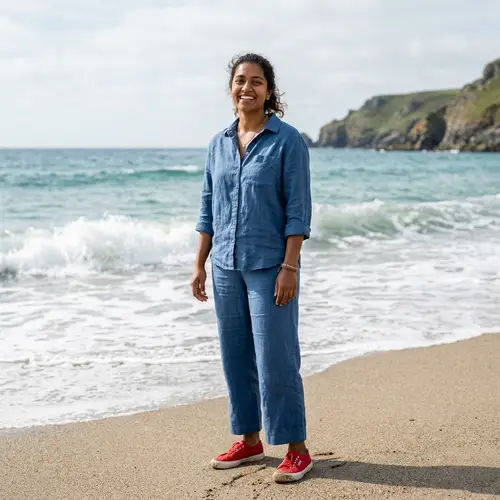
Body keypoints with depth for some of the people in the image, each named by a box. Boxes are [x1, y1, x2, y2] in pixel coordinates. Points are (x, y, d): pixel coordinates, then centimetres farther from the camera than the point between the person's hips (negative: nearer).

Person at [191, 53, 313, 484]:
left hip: (269, 266, -6)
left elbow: (298, 210, -10)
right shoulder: (219, 144, 9)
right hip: (226, 266, 6)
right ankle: (249, 440, 24)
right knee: (235, 356, 11)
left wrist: (289, 267, -16)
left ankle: (297, 449, 6)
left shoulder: (287, 140, -7)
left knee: (276, 358, -5)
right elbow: (208, 209, 13)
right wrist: (200, 265, 10)